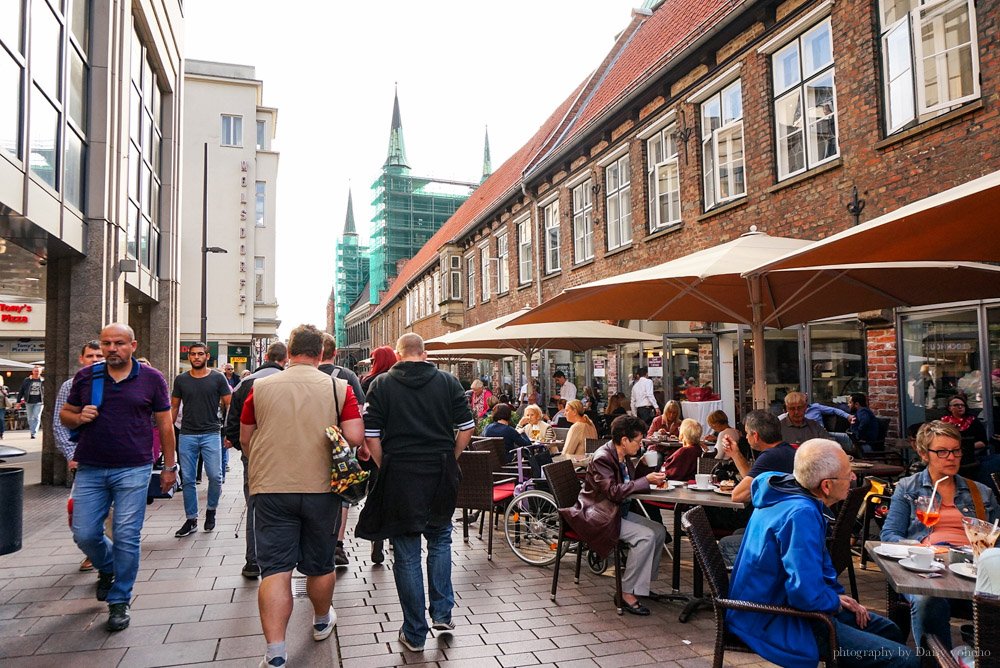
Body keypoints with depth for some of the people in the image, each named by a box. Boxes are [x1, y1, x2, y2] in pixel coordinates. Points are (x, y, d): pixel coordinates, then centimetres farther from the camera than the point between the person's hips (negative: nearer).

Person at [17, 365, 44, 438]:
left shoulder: (43, 381, 3)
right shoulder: (26, 380, 3)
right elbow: (21, 391, 7)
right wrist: (18, 401, 4)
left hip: (39, 402, -2)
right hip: (29, 402, 2)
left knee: (36, 417, -9)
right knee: (30, 418, 10)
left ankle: (33, 433, -8)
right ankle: (32, 431, 22)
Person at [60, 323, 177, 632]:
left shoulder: (151, 379, 1)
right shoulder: (85, 377, 6)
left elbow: (164, 424, 5)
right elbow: (65, 414, 16)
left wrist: (169, 466, 4)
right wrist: (79, 417, -9)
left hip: (133, 470, -2)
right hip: (90, 469, 3)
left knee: (126, 537, -1)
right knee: (85, 534, 4)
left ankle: (119, 601, 16)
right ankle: (107, 568, 38)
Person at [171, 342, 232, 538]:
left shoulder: (218, 378, 1)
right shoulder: (181, 380, 7)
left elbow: (228, 405, 2)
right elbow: (174, 407, 13)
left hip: (211, 434, -2)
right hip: (187, 435, 2)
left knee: (215, 476, -7)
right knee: (187, 479, 5)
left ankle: (211, 510, 19)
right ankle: (191, 519, 17)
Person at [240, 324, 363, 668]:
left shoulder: (261, 387, -1)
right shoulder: (339, 387, -5)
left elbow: (245, 439, 9)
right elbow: (355, 438, -12)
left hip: (270, 488, 0)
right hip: (322, 488, 1)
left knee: (275, 569, 3)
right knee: (320, 564, 18)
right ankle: (322, 621, 41)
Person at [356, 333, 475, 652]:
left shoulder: (382, 384, -2)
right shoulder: (449, 382, 2)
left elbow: (370, 435, -6)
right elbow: (466, 428, 0)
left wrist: (385, 468, 6)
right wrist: (448, 459, 12)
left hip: (399, 476, -1)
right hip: (441, 476, 2)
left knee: (407, 554, 7)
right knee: (440, 539, 23)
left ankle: (414, 634, 17)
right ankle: (442, 614, 22)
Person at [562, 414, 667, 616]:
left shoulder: (624, 457, 8)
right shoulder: (602, 458, -21)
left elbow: (629, 484, 12)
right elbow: (614, 492, -29)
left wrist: (653, 478, -5)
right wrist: (646, 480, -25)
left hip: (617, 511, 10)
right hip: (598, 515, -10)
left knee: (659, 530, 1)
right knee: (646, 536, -23)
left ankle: (643, 583, 12)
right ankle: (627, 593, -13)